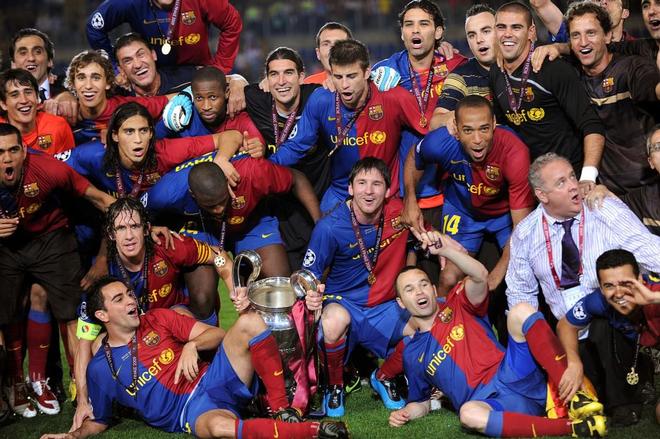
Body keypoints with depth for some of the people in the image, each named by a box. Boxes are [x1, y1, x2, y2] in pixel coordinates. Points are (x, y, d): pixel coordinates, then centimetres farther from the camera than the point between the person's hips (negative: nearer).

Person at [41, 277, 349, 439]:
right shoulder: (101, 368, 6)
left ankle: (282, 411, -18)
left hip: (214, 380, 4)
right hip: (189, 413, -4)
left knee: (249, 323, -22)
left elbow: (218, 334, 8)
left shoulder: (157, 320, 12)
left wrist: (192, 345, -11)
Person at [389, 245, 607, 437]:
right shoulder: (412, 354, 17)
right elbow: (420, 402, 27)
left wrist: (446, 250, -25)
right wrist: (406, 413, 4)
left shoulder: (456, 307, 13)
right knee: (469, 413, -40)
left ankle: (572, 397, -31)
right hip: (485, 403, -1)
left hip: (514, 378, 1)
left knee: (521, 311, -21)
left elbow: (480, 276, -10)